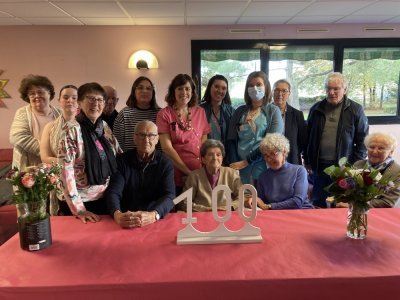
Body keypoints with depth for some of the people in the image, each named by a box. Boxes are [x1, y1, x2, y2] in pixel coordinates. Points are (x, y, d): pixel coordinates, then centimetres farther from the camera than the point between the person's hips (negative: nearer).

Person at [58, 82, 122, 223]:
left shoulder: (105, 126, 3)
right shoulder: (72, 129, -14)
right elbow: (64, 170, -19)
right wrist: (78, 208, -21)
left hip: (106, 198, 6)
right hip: (82, 201, -6)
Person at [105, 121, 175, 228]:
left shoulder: (165, 163, 1)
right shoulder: (122, 161, 3)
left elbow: (169, 196, -11)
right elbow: (113, 192, -7)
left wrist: (153, 215, -32)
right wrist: (117, 214, -29)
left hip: (158, 221, -1)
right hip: (127, 221, 1)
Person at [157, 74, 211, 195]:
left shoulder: (200, 112, 8)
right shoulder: (164, 114, -3)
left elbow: (204, 143, 9)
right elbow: (167, 147, -9)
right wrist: (188, 171, -12)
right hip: (176, 176, -3)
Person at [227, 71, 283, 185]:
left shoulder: (273, 111, 2)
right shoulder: (239, 111, 9)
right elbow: (231, 140, 6)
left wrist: (246, 161, -11)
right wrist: (234, 165, -7)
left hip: (263, 168, -2)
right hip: (240, 168, 2)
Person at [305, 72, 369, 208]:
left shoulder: (355, 110, -1)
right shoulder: (316, 109, 6)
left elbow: (362, 139, 0)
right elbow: (308, 137, 10)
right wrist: (308, 162, 7)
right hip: (319, 166, 2)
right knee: (318, 204, 11)